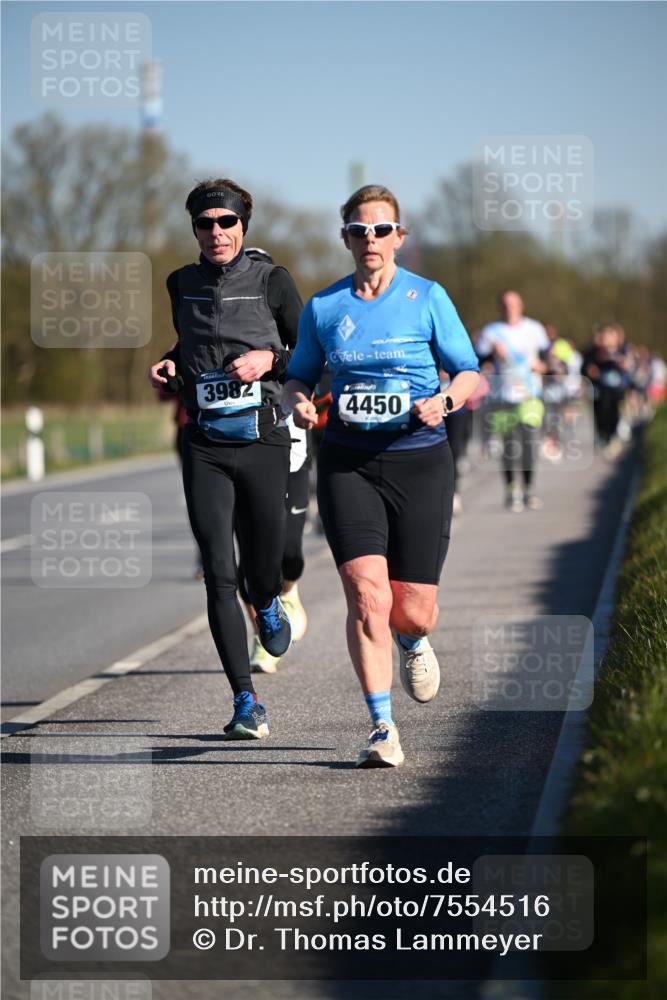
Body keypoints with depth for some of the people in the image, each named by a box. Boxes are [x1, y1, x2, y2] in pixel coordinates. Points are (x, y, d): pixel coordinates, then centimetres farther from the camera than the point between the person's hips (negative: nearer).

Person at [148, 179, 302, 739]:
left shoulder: (271, 282, -1)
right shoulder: (181, 284, 8)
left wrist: (268, 359, -12)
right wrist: (170, 364, 7)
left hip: (263, 441, -2)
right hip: (205, 446, 2)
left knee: (262, 574, 8)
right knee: (220, 576, -10)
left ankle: (268, 606, 48)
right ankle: (247, 705, -7)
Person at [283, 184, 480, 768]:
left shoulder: (428, 298, 1)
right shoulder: (322, 307, 6)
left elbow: (470, 375, 4)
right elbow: (299, 377, 17)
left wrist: (444, 400, -17)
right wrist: (298, 402, -6)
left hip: (419, 462, -1)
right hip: (348, 463, 1)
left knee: (413, 611, 0)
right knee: (367, 594, -17)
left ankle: (413, 642, 39)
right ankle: (383, 730, -8)